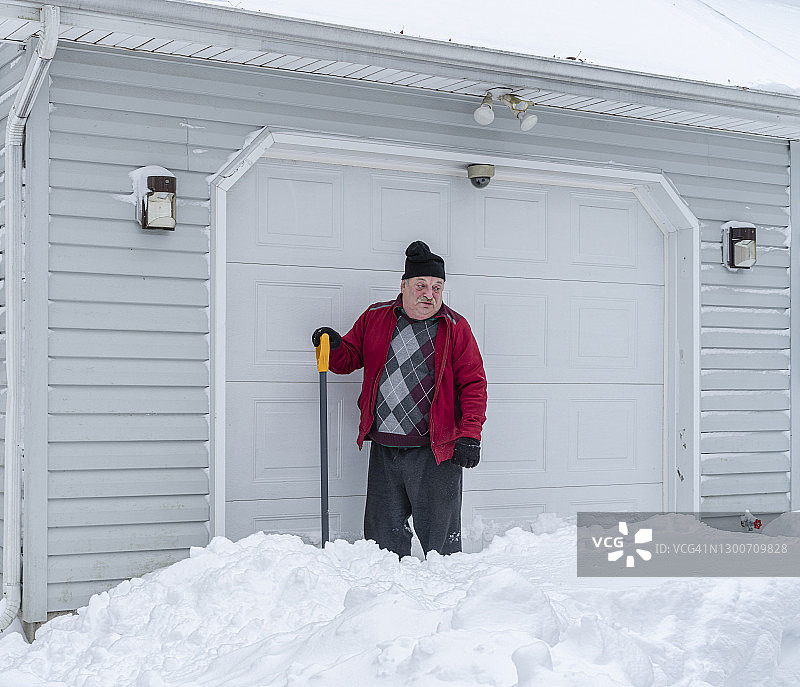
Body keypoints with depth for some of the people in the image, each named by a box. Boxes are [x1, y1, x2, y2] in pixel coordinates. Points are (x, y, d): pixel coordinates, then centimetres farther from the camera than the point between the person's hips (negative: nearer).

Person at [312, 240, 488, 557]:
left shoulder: (455, 328, 0)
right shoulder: (374, 318, 9)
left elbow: (473, 383, -2)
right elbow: (348, 359, 17)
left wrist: (470, 435, -13)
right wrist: (334, 348, -7)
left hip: (435, 452, -3)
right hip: (383, 451, 3)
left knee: (439, 537, 4)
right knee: (383, 536, 11)